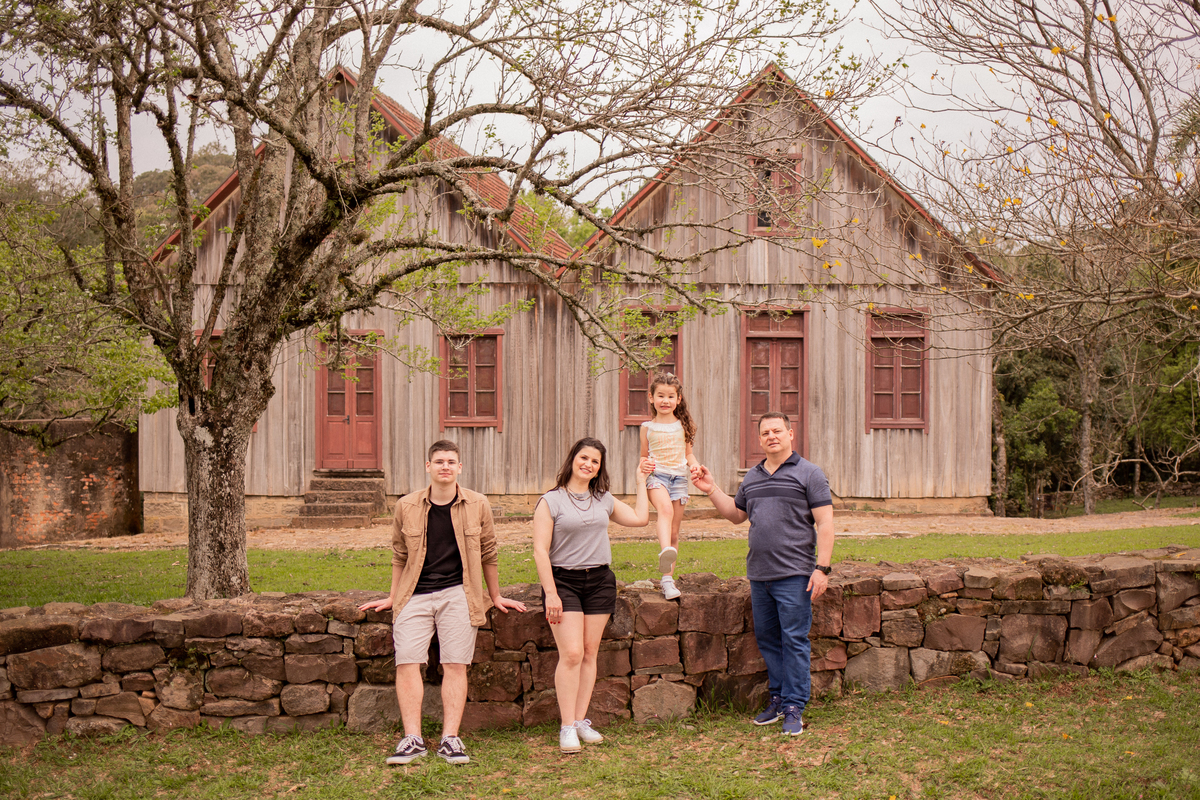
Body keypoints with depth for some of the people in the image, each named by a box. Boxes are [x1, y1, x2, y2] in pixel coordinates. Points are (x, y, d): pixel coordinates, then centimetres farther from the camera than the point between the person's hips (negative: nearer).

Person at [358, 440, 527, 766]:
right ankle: (412, 739, -6)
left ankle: (450, 739, -1)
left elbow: (488, 554, 15)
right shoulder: (407, 506, 5)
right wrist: (393, 597, 21)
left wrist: (496, 596, 21)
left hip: (458, 595, -1)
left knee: (455, 665, -5)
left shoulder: (477, 505, 5)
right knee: (406, 663, -10)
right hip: (415, 596, 1)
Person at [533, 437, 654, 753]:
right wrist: (550, 593, -13)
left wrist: (641, 480, 17)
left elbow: (640, 518, 15)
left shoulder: (604, 500, 13)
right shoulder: (551, 501, -2)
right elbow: (540, 550, -6)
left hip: (600, 581, 5)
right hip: (563, 581, -5)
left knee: (590, 653, 4)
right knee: (571, 653, -13)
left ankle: (581, 720, 11)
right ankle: (567, 728, -8)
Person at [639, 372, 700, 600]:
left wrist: (694, 464, -3)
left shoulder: (683, 425, 9)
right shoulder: (648, 427, 6)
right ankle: (665, 553, -58)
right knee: (665, 508, -36)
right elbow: (644, 457, 12)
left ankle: (668, 579, 13)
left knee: (674, 533, 4)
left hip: (679, 477, 3)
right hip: (656, 476, -3)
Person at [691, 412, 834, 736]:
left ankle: (794, 708, 1)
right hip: (759, 574, 6)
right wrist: (712, 490, 14)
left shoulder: (809, 473, -2)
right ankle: (777, 699, 23)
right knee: (767, 638, 11)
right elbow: (736, 514, 28)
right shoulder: (752, 477, 16)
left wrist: (822, 567, -14)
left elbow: (825, 523, -7)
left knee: (794, 640, -5)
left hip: (794, 574, -6)